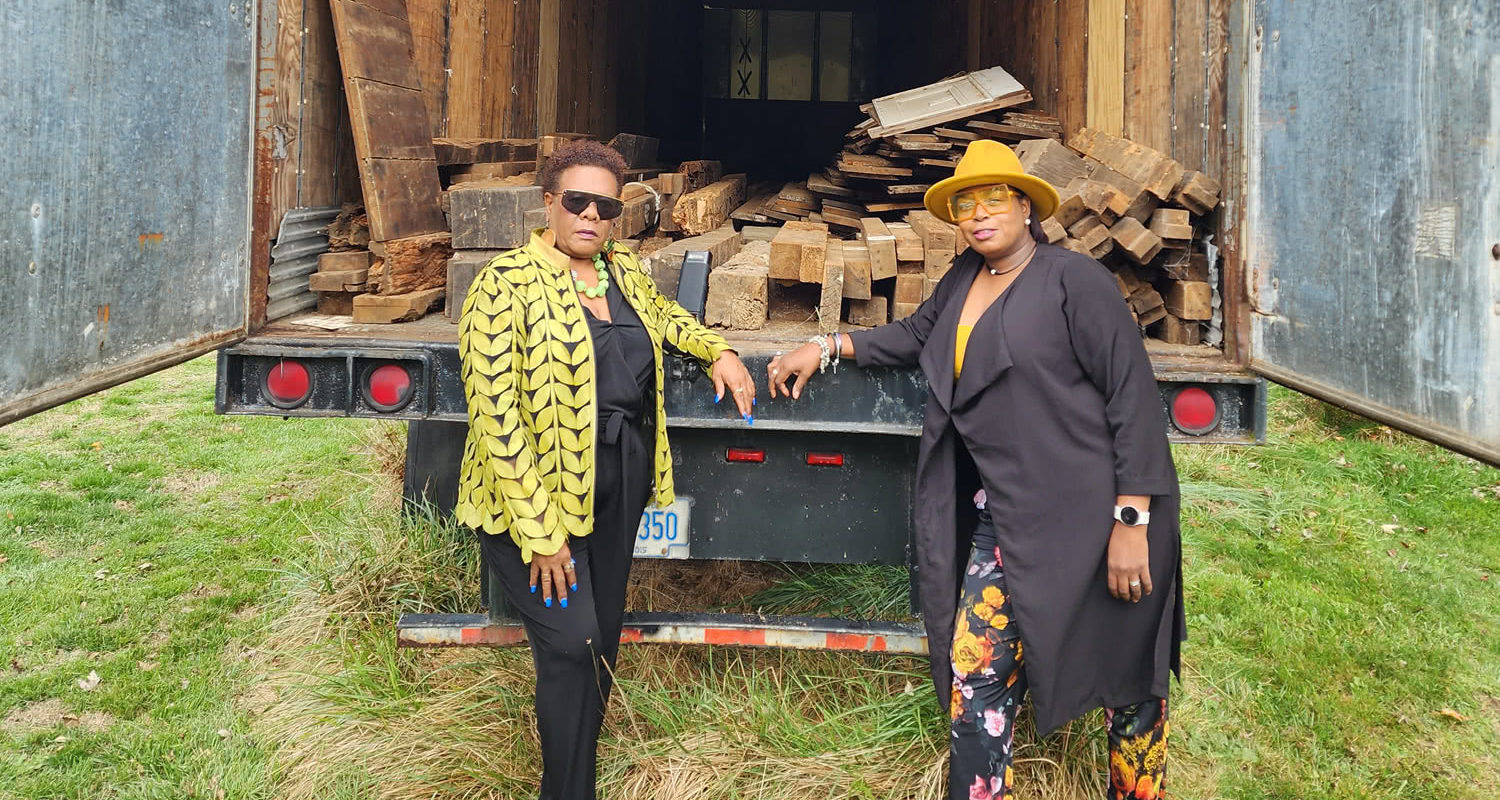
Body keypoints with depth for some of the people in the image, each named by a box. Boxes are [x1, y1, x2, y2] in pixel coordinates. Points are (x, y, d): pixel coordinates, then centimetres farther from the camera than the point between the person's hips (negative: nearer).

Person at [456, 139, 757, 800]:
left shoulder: (623, 268, 8)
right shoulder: (508, 283, -13)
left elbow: (660, 314, 33)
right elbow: (496, 414, -17)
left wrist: (717, 350, 15)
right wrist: (540, 532, -20)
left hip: (619, 488, 7)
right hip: (536, 497, -6)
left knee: (601, 641, 12)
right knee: (573, 644, -10)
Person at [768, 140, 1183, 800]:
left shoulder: (1074, 280, -9)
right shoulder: (965, 277, 12)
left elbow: (1133, 397, -12)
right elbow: (915, 335, 30)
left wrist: (1132, 521, -17)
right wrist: (825, 347, 22)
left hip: (1091, 519, -6)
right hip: (1004, 518, 6)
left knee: (1128, 683, 10)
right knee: (975, 678, 5)